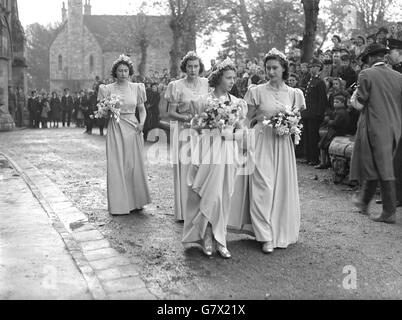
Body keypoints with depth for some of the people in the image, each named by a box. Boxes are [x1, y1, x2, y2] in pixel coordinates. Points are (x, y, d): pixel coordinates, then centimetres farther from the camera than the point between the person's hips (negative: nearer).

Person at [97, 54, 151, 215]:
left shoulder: (136, 88, 7)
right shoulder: (108, 89, 3)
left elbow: (142, 109, 12)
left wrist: (141, 122, -5)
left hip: (133, 129, 2)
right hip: (115, 128, -1)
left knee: (135, 164, 4)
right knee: (116, 165, -2)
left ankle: (135, 202, 19)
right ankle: (118, 204, 7)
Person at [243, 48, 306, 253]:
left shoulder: (294, 94, 8)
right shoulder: (257, 92, 0)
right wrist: (265, 117, -8)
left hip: (283, 144, 3)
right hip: (262, 142, -3)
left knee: (283, 186, 5)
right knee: (263, 187, -8)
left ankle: (283, 232, 20)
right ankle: (267, 237, -2)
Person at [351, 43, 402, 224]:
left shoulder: (366, 75, -11)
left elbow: (359, 104, -10)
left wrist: (356, 95, 9)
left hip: (374, 128, -6)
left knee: (384, 170, -1)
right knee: (374, 166, 18)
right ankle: (364, 202, 33)